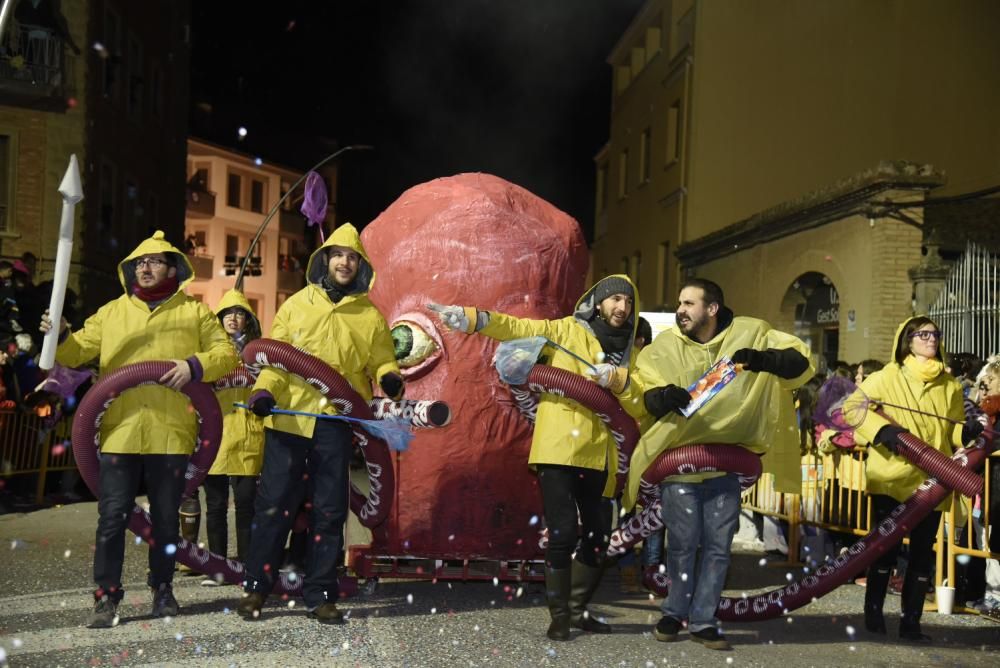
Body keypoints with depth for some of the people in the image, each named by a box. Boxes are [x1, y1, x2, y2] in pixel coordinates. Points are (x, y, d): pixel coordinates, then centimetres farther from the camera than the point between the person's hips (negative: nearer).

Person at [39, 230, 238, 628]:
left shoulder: (194, 312, 10)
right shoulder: (111, 313, 16)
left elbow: (226, 354, 5)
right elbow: (78, 352, 13)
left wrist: (195, 366, -14)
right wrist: (60, 336, -9)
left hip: (171, 433, -1)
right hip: (120, 431, 1)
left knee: (166, 517, 8)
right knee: (112, 516, -3)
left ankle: (162, 589, 22)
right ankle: (107, 596, 4)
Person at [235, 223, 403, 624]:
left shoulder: (370, 316, 10)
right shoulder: (297, 304, 9)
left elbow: (382, 362, 11)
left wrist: (389, 378, -12)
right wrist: (264, 389, -12)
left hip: (336, 423, 1)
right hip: (288, 419, 0)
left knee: (329, 511, 5)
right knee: (273, 504, 1)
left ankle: (320, 595, 14)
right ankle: (256, 587, 13)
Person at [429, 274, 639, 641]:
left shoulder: (630, 351, 15)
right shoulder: (567, 330, 4)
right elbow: (517, 328, -7)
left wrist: (615, 377, -21)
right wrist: (471, 318, -21)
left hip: (598, 454, 5)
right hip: (559, 449, -5)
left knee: (599, 536, 10)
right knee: (563, 533, -8)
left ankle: (577, 609, 28)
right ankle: (559, 615, 6)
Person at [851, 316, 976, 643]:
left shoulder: (950, 386, 13)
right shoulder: (887, 377, 0)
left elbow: (952, 433, 17)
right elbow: (852, 406, -3)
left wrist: (967, 432, -6)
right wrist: (882, 429, -18)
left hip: (931, 480, 4)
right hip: (891, 478, -4)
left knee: (923, 553, 4)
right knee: (886, 547, 0)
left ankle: (911, 621, 14)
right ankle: (873, 612, 17)